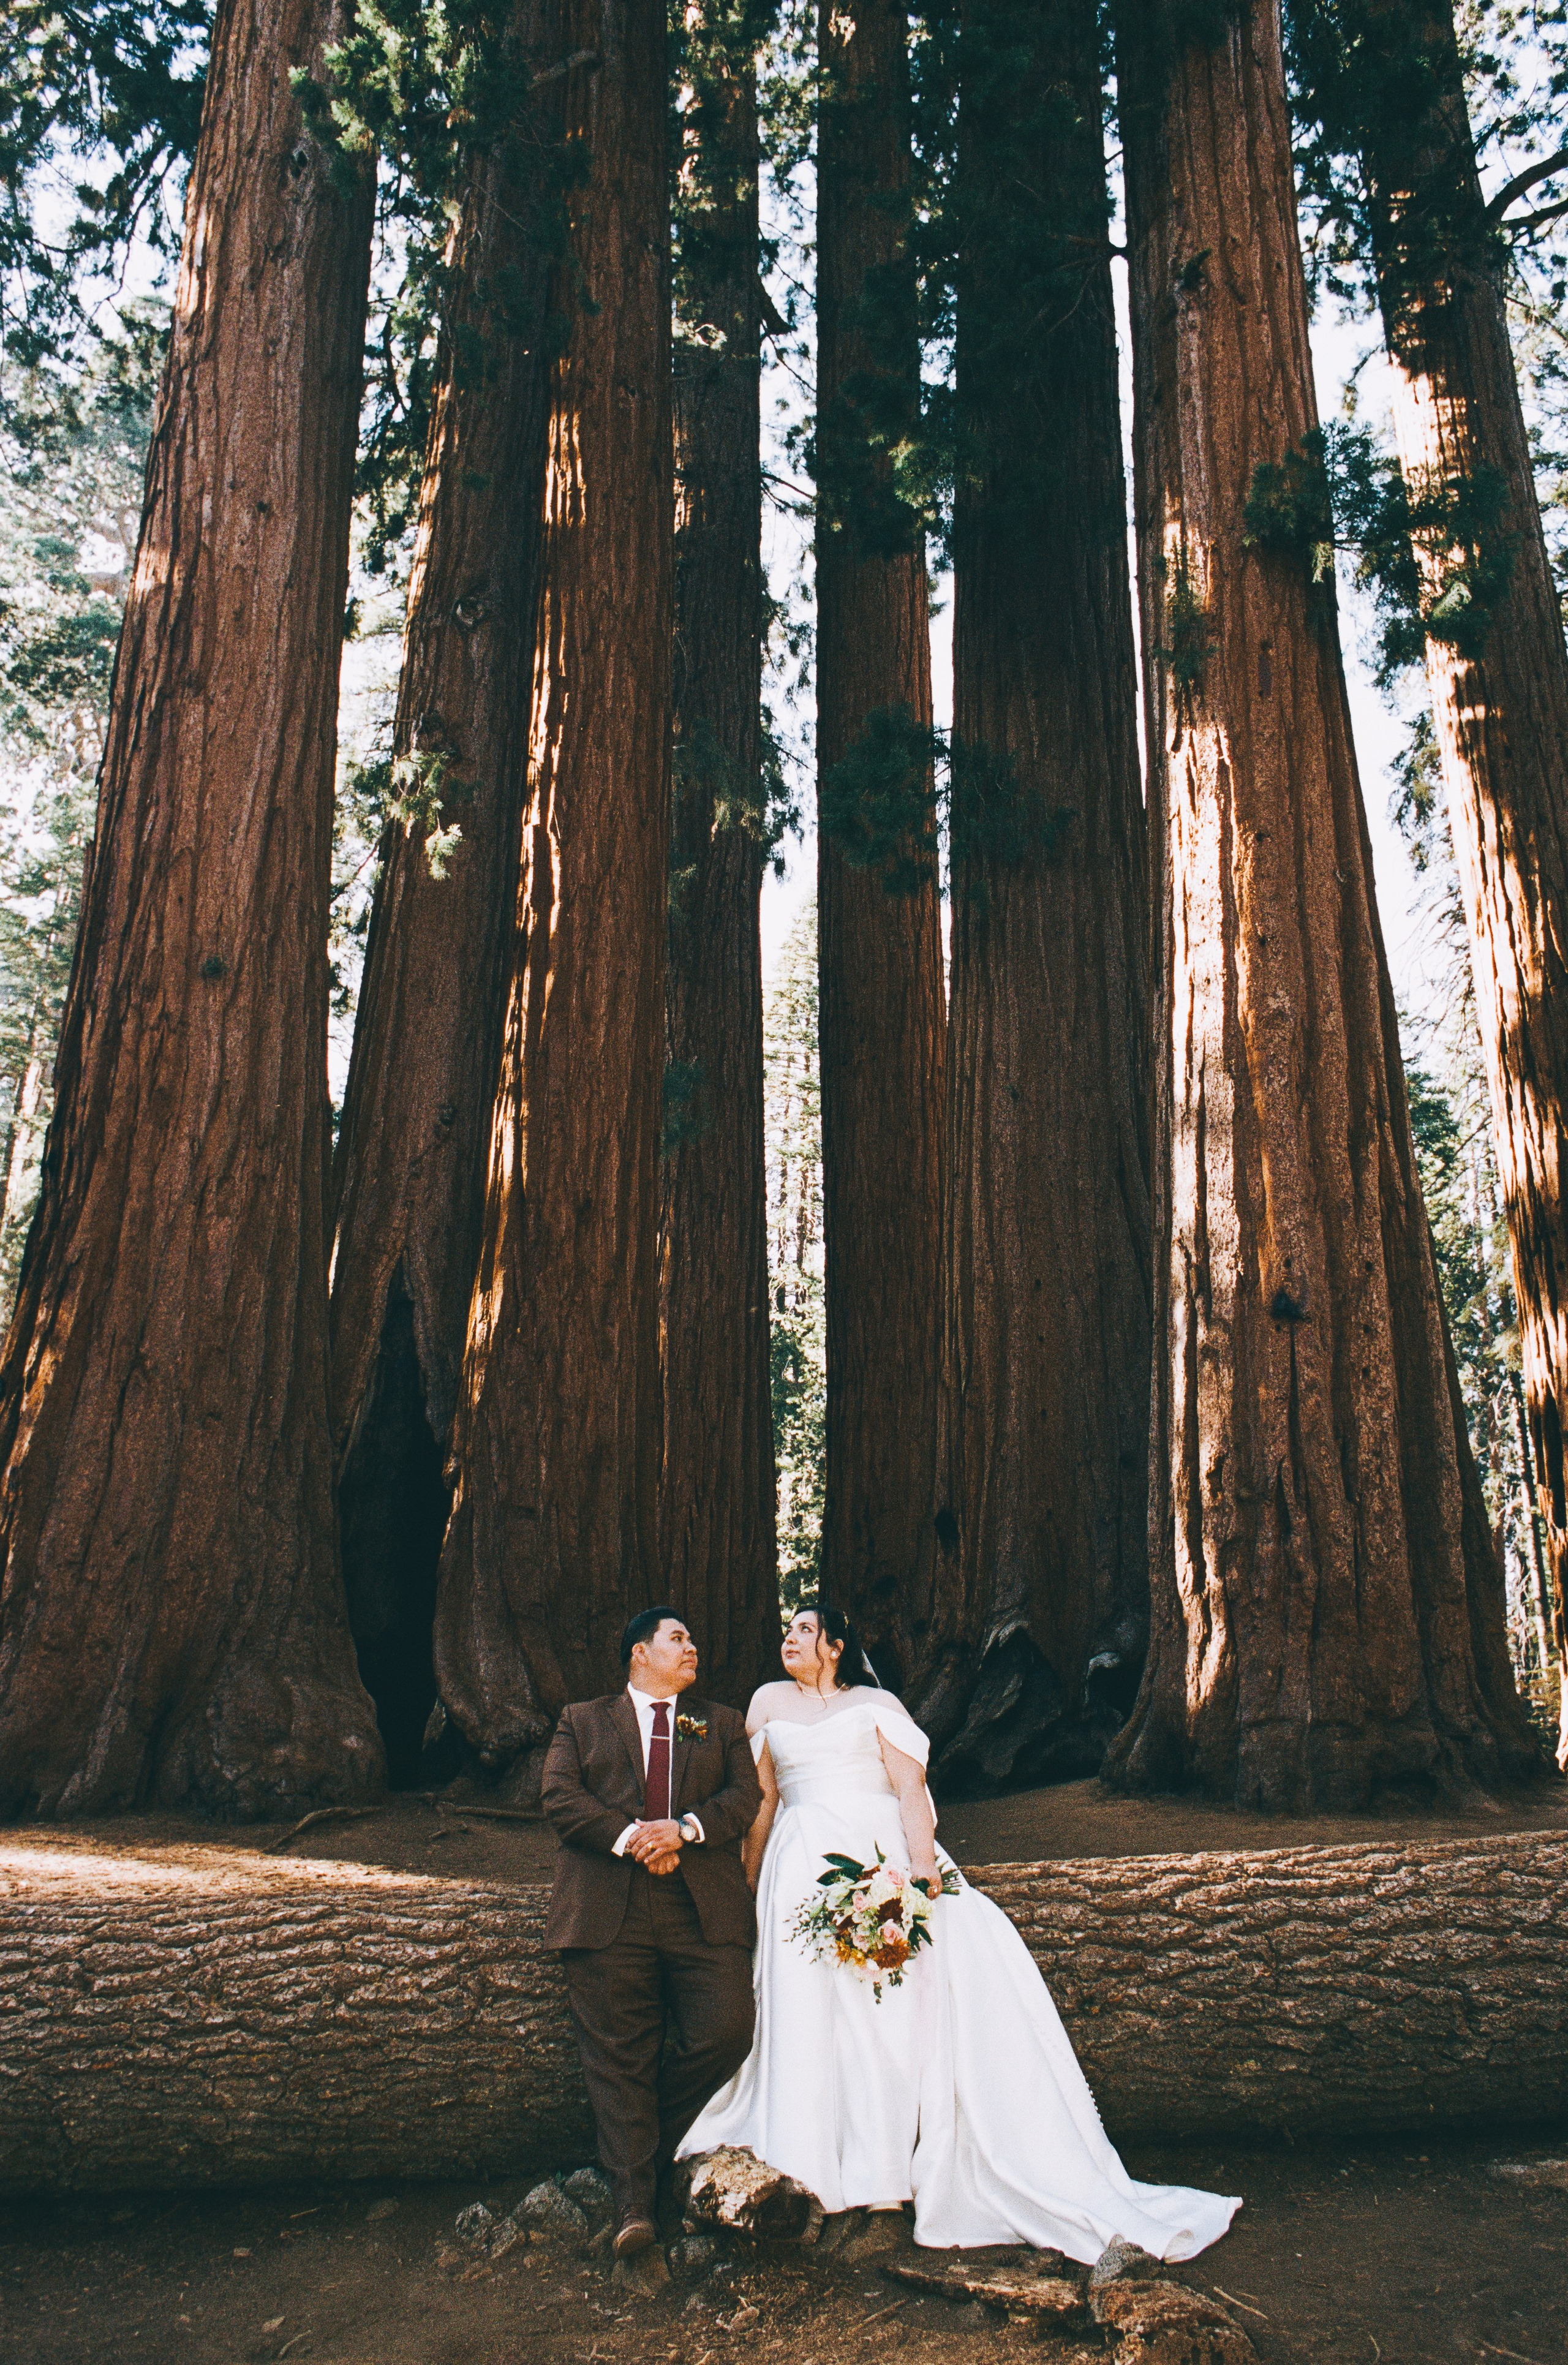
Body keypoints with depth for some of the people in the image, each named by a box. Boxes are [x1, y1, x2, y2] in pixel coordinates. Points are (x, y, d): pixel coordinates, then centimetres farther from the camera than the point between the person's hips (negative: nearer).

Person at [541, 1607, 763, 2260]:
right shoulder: (582, 1721, 16)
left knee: (727, 2031, -8)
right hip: (607, 1908, -1)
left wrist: (684, 1828, -12)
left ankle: (655, 2137, 17)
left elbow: (746, 1795, 6)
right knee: (618, 2054, -4)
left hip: (704, 1907, 2)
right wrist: (630, 1838, -13)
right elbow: (560, 1798, 1)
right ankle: (633, 2200, 6)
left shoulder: (722, 1724, 21)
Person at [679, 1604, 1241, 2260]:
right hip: (807, 1872, 2)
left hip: (885, 1860, -1)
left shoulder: (876, 1705, 11)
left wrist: (922, 1862, -15)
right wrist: (749, 1885, 8)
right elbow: (761, 1798, 15)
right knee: (811, 2005, -7)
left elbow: (910, 1787, 0)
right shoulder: (770, 1703, 17)